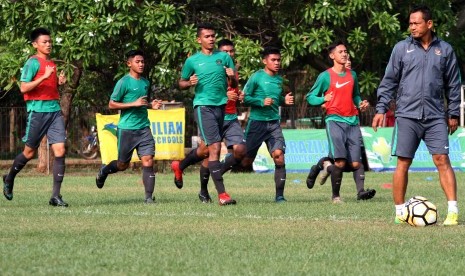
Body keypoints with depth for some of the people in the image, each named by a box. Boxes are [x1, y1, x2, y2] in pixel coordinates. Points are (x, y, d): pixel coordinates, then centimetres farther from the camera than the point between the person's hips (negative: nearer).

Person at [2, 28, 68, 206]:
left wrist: (59, 82, 7)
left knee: (60, 150, -7)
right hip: (37, 110, -6)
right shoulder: (33, 62, -6)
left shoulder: (52, 64, 17)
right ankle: (9, 179, 33)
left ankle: (56, 195, -7)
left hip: (54, 109, 6)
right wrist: (44, 76, -22)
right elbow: (24, 88, -15)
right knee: (30, 152, 5)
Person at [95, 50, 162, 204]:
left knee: (148, 161, -11)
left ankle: (149, 197, -9)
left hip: (144, 128, 5)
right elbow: (112, 105, -10)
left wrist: (151, 105, 8)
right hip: (126, 129, -5)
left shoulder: (145, 82, 13)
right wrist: (134, 104, -17)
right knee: (123, 165, 8)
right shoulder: (124, 82, -8)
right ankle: (104, 171, 40)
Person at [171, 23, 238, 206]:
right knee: (214, 148, -14)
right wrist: (190, 83, -8)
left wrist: (232, 78, -12)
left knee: (206, 149, 15)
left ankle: (179, 166, 43)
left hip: (221, 106, 4)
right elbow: (181, 83, 14)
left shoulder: (224, 57, 9)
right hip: (203, 106, -4)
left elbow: (234, 85, 11)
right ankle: (222, 194, -16)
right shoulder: (192, 61, 3)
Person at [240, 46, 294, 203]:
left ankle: (279, 195, -9)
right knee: (246, 161, -1)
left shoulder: (279, 79, 13)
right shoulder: (256, 77, -5)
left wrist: (284, 100, 5)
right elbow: (245, 98, -6)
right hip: (256, 122, -4)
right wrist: (262, 102, -19)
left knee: (279, 155, -13)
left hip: (274, 123, 4)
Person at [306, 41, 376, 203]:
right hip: (335, 121, -5)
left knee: (356, 162, -8)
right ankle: (335, 196, -1)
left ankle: (361, 191, -17)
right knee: (340, 162, -15)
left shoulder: (352, 75, 17)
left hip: (352, 121, 5)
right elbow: (310, 97, 6)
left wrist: (360, 104, 10)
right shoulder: (325, 76, 2)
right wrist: (324, 100, -13)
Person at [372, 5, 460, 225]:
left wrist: (453, 113, 10)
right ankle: (400, 212, 7)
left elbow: (453, 84, 12)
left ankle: (453, 211, -10)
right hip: (407, 116, 0)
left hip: (435, 116, 0)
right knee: (403, 163, -1)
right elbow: (389, 81, 6)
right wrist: (381, 109, 0)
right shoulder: (401, 48, 4)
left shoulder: (444, 50, 7)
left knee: (442, 160, -8)